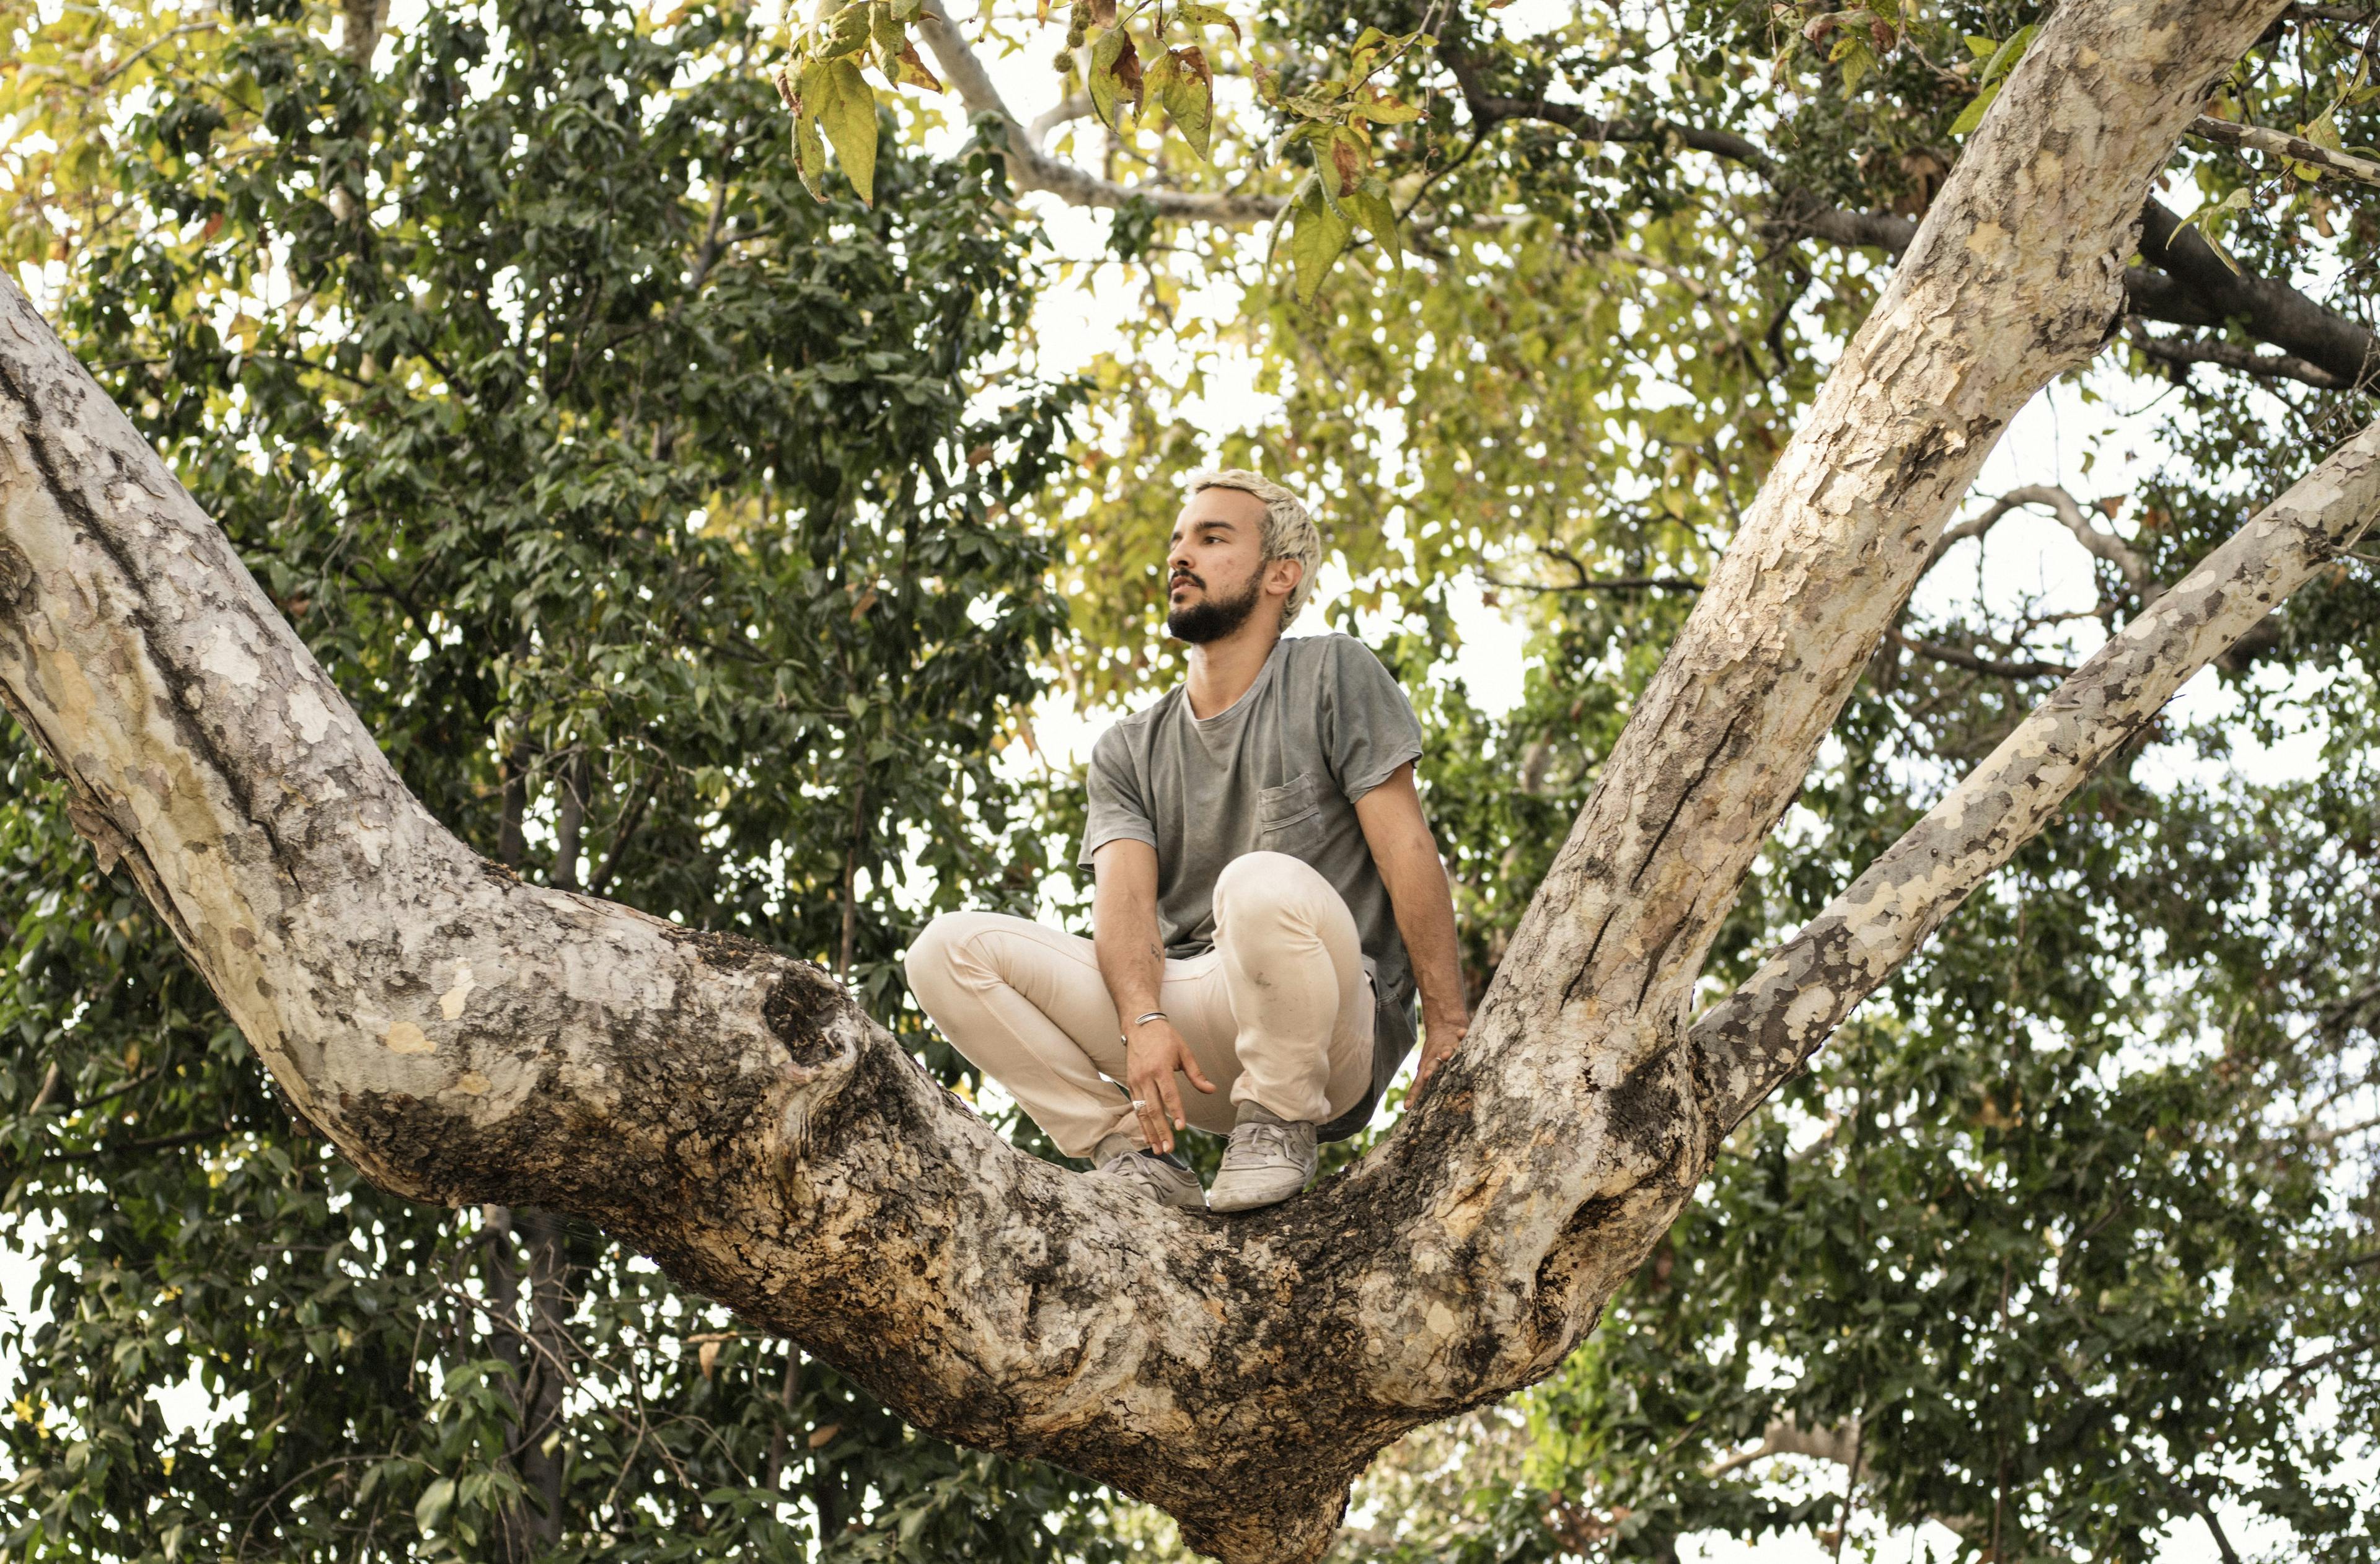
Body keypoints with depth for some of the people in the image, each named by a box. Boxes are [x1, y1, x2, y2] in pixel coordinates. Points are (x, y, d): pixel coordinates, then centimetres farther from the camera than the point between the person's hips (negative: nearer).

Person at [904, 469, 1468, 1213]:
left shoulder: (1331, 674, 5)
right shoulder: (1128, 751, 16)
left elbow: (1407, 848, -2)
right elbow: (1125, 894, -1)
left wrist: (1449, 1031, -10)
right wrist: (1143, 1020, -23)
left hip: (1331, 1037, -4)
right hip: (1190, 1018, 4)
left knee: (1262, 885, -38)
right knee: (947, 949, -10)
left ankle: (1280, 1126, -14)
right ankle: (1134, 1152, -11)